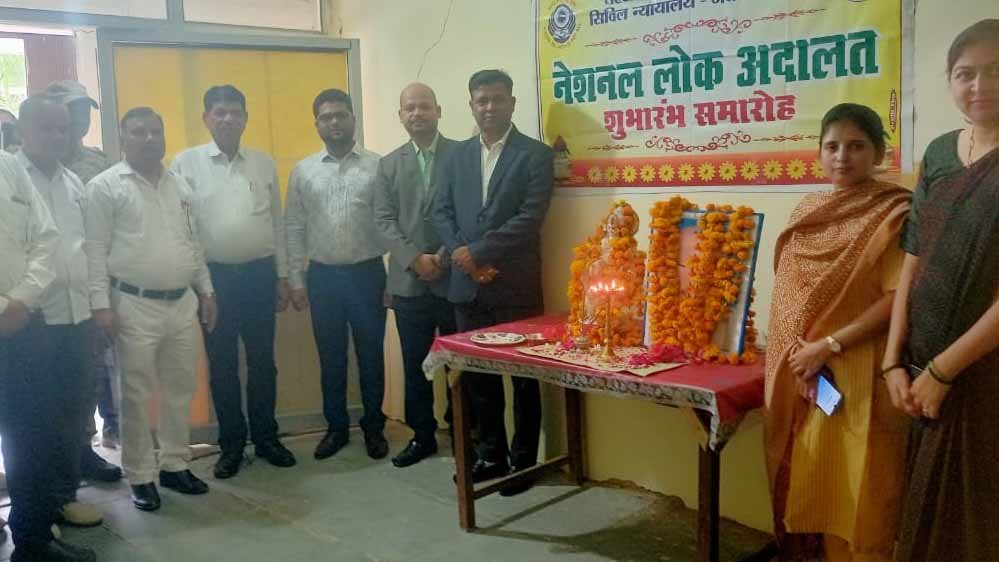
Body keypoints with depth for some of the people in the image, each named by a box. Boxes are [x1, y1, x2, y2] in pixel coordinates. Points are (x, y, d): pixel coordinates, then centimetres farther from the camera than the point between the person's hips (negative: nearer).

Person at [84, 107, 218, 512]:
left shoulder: (179, 185, 13)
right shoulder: (105, 186, -4)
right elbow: (95, 250, -8)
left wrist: (206, 291, 14)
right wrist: (101, 304, -13)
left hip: (183, 303, 6)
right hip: (135, 306, -5)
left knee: (180, 390, 12)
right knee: (137, 396, 3)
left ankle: (174, 466, 25)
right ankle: (140, 477, 16)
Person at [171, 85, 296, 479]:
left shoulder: (264, 163, 7)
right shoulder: (186, 162, -1)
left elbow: (277, 222, 10)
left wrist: (282, 276, 8)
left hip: (260, 273, 2)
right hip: (214, 275, -2)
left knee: (263, 361, 9)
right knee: (222, 365, 7)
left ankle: (266, 438, 23)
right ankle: (231, 444, 20)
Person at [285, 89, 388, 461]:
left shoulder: (377, 166, -2)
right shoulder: (303, 171, 4)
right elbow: (294, 228, 5)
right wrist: (296, 281, 1)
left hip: (367, 273, -1)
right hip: (322, 276, 2)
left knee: (371, 356, 8)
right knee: (331, 358, 12)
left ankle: (374, 427, 24)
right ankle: (336, 427, 27)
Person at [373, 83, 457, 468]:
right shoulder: (389, 164, 12)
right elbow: (384, 221, 3)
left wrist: (446, 258, -13)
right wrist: (415, 259, -10)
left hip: (455, 279, -3)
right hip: (408, 283, 3)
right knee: (414, 366, 10)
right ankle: (422, 436, 24)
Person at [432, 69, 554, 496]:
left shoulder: (535, 154, -3)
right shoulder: (457, 156, 13)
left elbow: (530, 218, -13)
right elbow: (441, 212, 9)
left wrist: (478, 251, -14)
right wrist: (463, 257, -7)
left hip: (515, 285, -5)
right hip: (467, 285, 5)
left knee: (523, 376, 5)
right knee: (478, 374, 12)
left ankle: (524, 461, 17)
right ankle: (490, 455, 25)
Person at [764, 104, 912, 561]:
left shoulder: (894, 213, -6)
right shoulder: (807, 210, 11)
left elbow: (900, 297, -14)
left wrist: (829, 345, -17)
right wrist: (797, 353, 3)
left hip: (857, 372, -5)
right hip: (798, 368, 5)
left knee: (853, 486, 1)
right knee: (806, 477, 12)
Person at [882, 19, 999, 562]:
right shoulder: (938, 154, 6)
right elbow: (913, 265, 5)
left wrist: (942, 370, -14)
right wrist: (895, 362, -1)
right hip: (924, 373, 5)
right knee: (925, 514, 17)